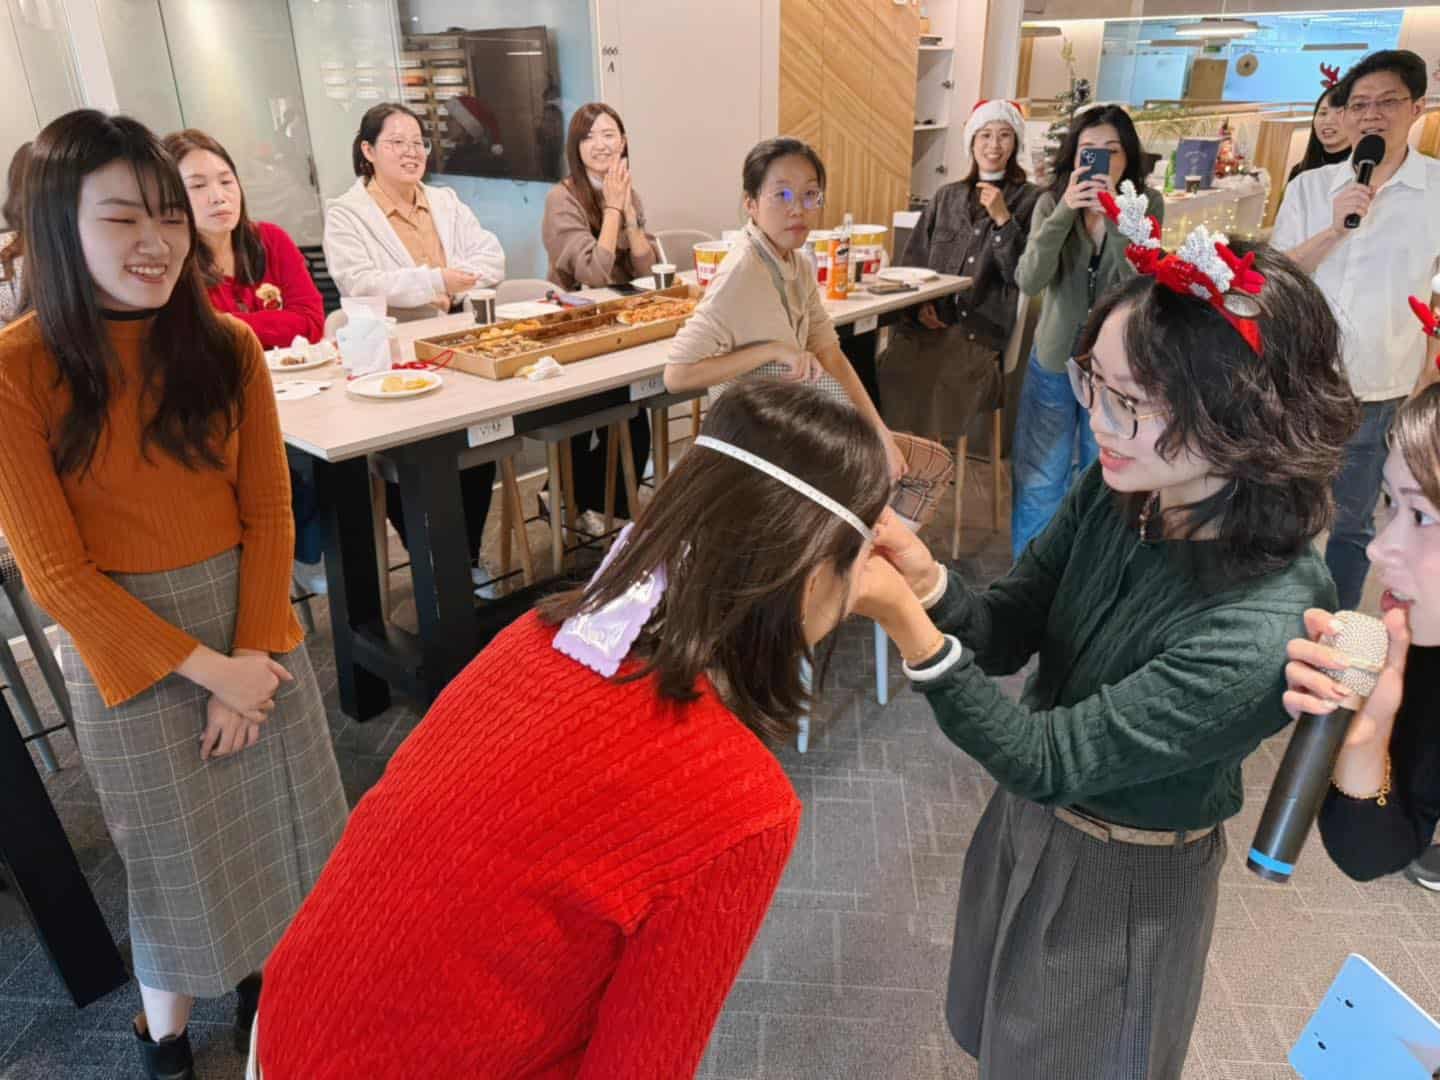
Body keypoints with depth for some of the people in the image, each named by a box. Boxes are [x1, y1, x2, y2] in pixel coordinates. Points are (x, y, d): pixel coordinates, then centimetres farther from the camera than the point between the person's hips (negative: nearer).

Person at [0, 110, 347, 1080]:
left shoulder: (226, 345, -4)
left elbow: (268, 509, -1)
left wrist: (253, 648, -10)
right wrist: (205, 666, -14)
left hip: (254, 615, 3)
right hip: (124, 640, -3)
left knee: (277, 817, 16)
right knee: (176, 851, 13)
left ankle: (265, 973, 43)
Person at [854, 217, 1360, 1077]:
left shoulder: (1257, 637, -35)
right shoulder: (1119, 489, -17)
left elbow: (1049, 761, -30)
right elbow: (1007, 636, -10)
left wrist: (908, 622, -41)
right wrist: (926, 579, -32)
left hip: (1123, 885, -5)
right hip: (1030, 818, 6)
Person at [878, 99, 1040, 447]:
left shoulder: (1031, 200, 7)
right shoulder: (946, 197, 19)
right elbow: (912, 259, 18)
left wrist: (1003, 219, -12)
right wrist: (920, 301, -1)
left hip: (981, 326, -3)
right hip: (930, 320, 3)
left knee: (933, 384, -31)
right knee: (889, 372, -27)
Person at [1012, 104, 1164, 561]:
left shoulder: (1147, 204, -7)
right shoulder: (1052, 202, -7)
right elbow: (1028, 281, -21)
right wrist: (1064, 212, -32)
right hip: (1053, 358, 0)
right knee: (1040, 479, 7)